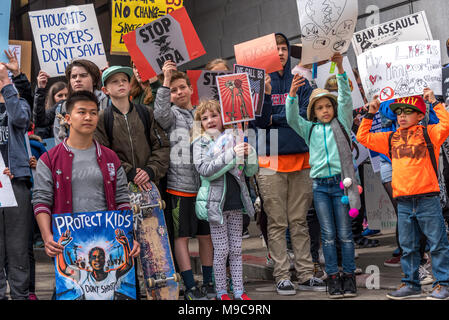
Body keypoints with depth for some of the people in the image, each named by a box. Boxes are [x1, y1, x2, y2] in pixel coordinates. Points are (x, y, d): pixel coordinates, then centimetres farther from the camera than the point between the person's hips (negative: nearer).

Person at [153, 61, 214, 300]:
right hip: (179, 186, -4)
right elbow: (160, 113, -23)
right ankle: (190, 288, 4)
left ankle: (208, 283, 21)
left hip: (204, 184, 4)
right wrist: (166, 80, -25)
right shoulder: (171, 114, 1)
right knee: (182, 236, -1)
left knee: (206, 234, 10)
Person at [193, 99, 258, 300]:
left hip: (236, 203, 3)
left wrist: (249, 153, -12)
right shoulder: (200, 144, -1)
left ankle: (238, 291, 14)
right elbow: (205, 170, -19)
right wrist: (231, 155, -25)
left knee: (236, 249, 8)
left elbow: (251, 172, 9)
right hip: (216, 203, -3)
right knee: (221, 249, 0)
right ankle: (221, 292, 11)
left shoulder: (233, 140, 8)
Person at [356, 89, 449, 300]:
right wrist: (370, 114, 12)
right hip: (403, 202, 5)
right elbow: (363, 137, 17)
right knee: (407, 246, 10)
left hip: (427, 199, -4)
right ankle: (410, 284, 19)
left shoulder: (429, 133, 1)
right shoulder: (391, 139, 14)